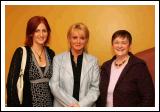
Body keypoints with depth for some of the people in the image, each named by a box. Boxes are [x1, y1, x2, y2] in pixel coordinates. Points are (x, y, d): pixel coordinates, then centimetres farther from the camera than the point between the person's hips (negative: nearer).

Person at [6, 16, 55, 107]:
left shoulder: (51, 53, 4)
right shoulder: (21, 53, -10)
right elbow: (13, 83, -11)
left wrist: (55, 102, 4)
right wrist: (15, 106, -13)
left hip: (48, 103, 4)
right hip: (28, 103, -4)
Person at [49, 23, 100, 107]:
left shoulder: (93, 61, 2)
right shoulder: (58, 59, 0)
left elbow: (95, 88, -2)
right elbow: (54, 86, -6)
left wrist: (81, 105, -15)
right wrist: (72, 104, -14)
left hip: (86, 107, 1)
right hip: (62, 106, 0)